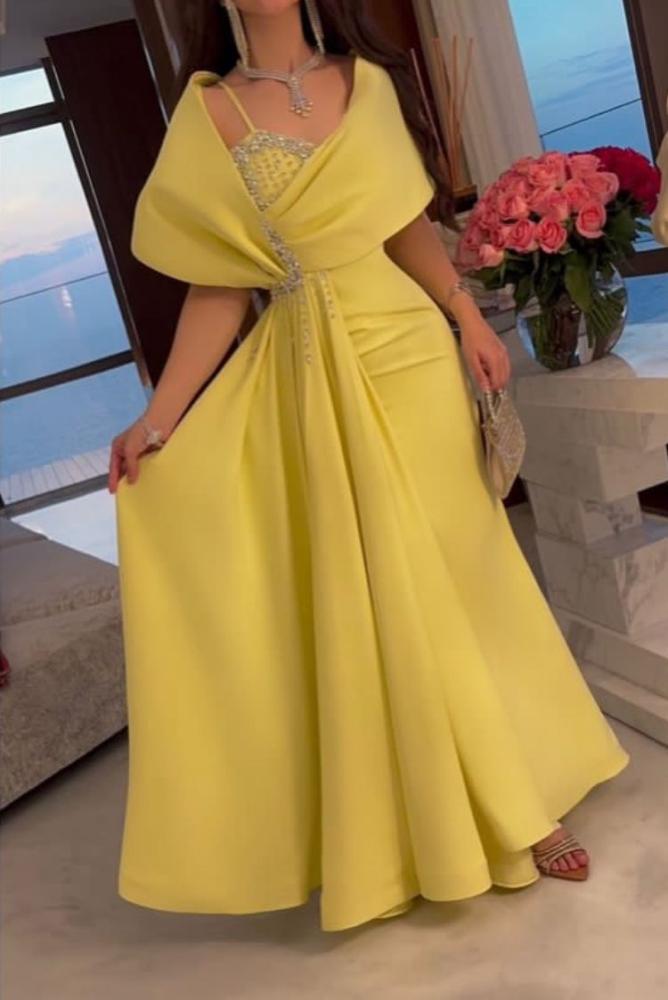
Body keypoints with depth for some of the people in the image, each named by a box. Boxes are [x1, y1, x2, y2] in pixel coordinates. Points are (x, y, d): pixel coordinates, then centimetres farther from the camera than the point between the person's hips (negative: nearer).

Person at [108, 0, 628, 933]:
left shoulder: (367, 79, 5)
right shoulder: (206, 110, 0)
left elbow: (411, 225, 10)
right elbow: (219, 289, -2)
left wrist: (470, 321, -3)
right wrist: (161, 414, -8)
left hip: (408, 354, 1)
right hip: (307, 381, -1)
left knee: (449, 572, 9)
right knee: (357, 598, 7)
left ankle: (514, 804, 27)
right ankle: (421, 831, 26)